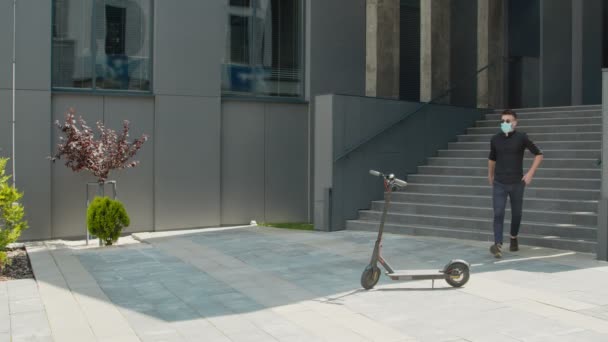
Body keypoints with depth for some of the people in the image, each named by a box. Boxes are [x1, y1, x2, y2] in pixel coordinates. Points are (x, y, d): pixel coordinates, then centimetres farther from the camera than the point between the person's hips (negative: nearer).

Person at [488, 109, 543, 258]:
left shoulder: (521, 137, -6)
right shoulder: (495, 139, 2)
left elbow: (539, 154, -1)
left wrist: (530, 173, -10)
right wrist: (490, 175, 29)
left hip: (517, 184, -1)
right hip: (499, 184, 1)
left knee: (516, 214, 12)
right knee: (498, 214, -12)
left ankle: (513, 238, 38)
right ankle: (498, 245, -19)